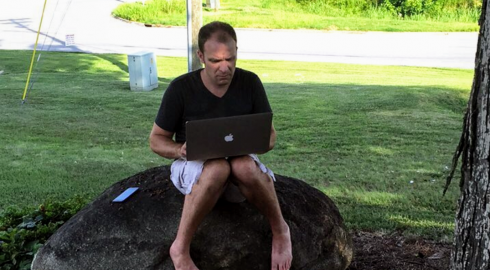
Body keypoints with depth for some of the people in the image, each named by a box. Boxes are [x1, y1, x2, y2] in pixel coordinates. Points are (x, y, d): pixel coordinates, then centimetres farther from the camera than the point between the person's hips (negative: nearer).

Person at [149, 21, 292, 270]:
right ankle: (181, 248, -30)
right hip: (193, 165, -1)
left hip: (240, 160, 2)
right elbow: (156, 140, -2)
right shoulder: (181, 88, -10)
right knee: (217, 168, -39)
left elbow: (270, 135, 3)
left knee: (245, 166, -37)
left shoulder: (250, 83, -4)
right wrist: (179, 150, -26)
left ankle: (280, 230, -14)